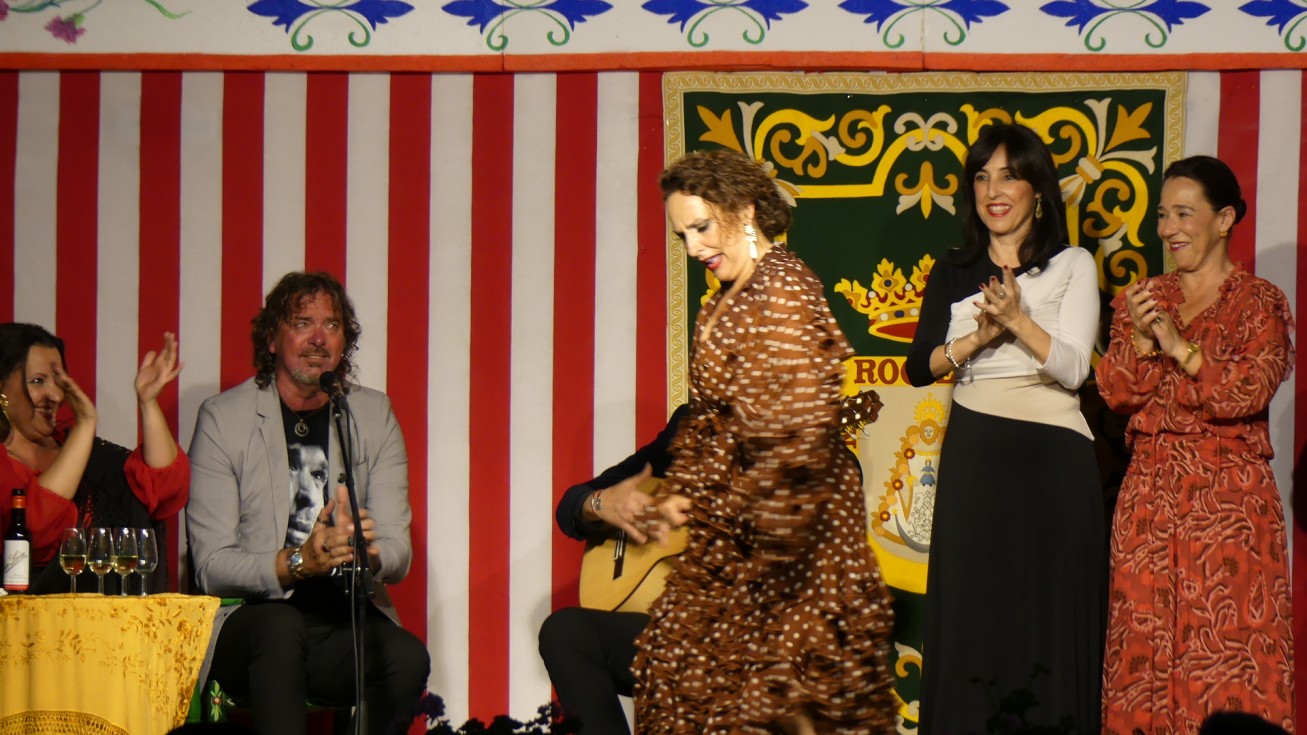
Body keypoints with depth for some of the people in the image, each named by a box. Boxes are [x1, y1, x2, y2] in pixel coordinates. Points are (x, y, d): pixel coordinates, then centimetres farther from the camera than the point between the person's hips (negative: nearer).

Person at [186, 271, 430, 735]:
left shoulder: (374, 415, 12)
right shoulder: (222, 418, 3)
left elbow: (398, 557, 5)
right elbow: (211, 567, -5)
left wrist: (367, 551, -20)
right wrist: (297, 562, -23)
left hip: (346, 619, 2)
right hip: (251, 621, -2)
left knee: (407, 658, -29)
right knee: (280, 626, -36)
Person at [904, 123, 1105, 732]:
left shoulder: (1073, 266, 1)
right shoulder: (953, 272, 9)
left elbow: (1073, 368, -9)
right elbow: (919, 367, 3)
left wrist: (1019, 321, -23)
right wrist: (977, 339, -13)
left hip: (1052, 458, -3)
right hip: (973, 457, 3)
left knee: (1048, 613, 0)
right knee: (970, 613, 3)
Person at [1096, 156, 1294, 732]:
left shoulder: (1259, 302, 2)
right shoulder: (1140, 299, 14)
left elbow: (1250, 391, -11)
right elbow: (1116, 393, 4)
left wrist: (1178, 344, -15)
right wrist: (1141, 339, -13)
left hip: (1229, 495, -4)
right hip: (1150, 492, 4)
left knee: (1228, 639, -8)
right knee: (1146, 637, 2)